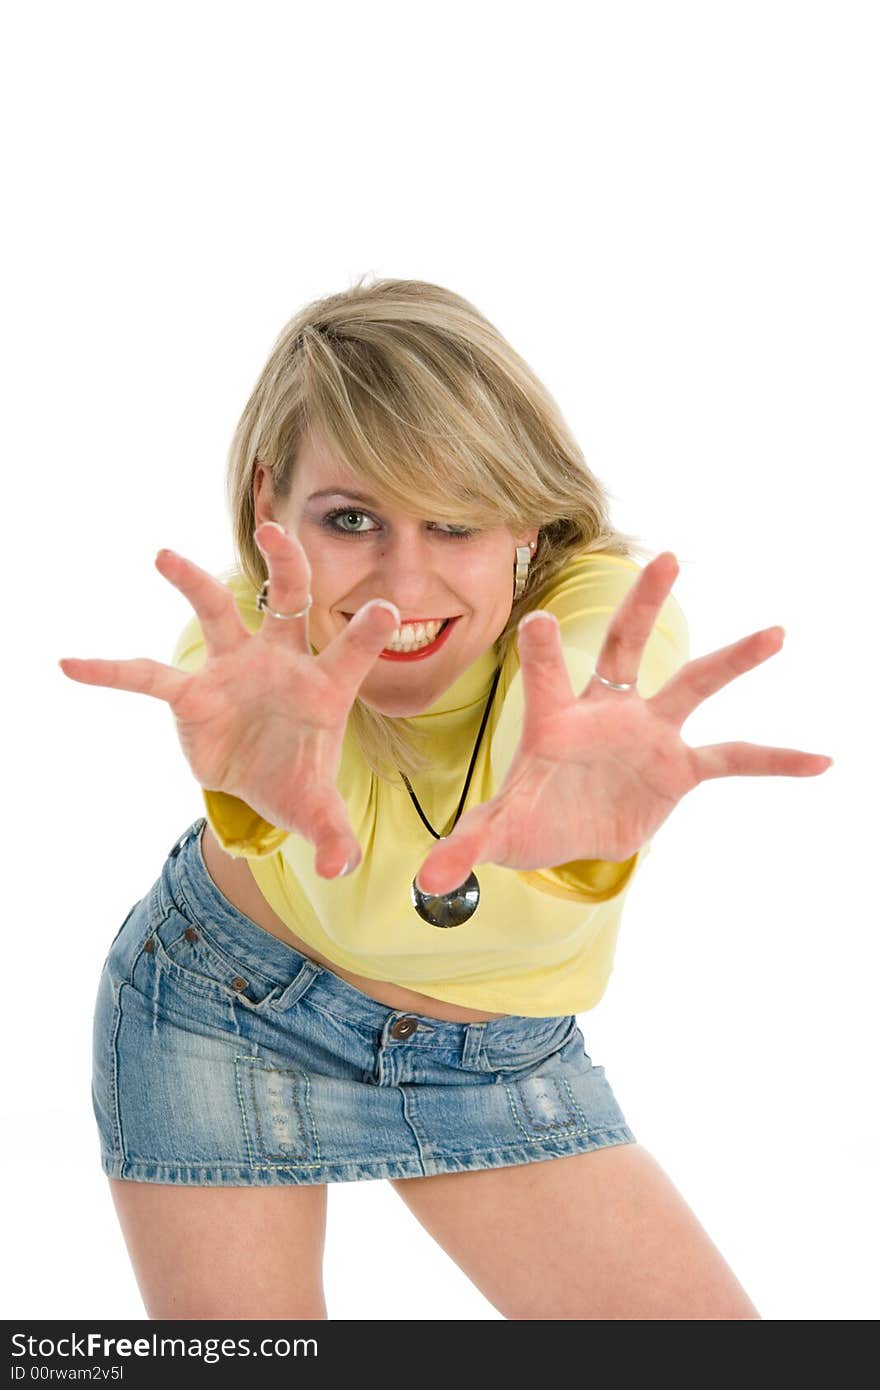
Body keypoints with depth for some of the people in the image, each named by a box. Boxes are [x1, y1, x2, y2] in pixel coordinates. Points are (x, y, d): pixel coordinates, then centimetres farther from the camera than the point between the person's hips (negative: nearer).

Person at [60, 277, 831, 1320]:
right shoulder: (258, 635, -26)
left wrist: (577, 801, -76)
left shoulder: (607, 606, -28)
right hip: (225, 1015, -1)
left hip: (503, 1060, 1)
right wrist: (259, 769, -73)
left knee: (713, 1317, -4)